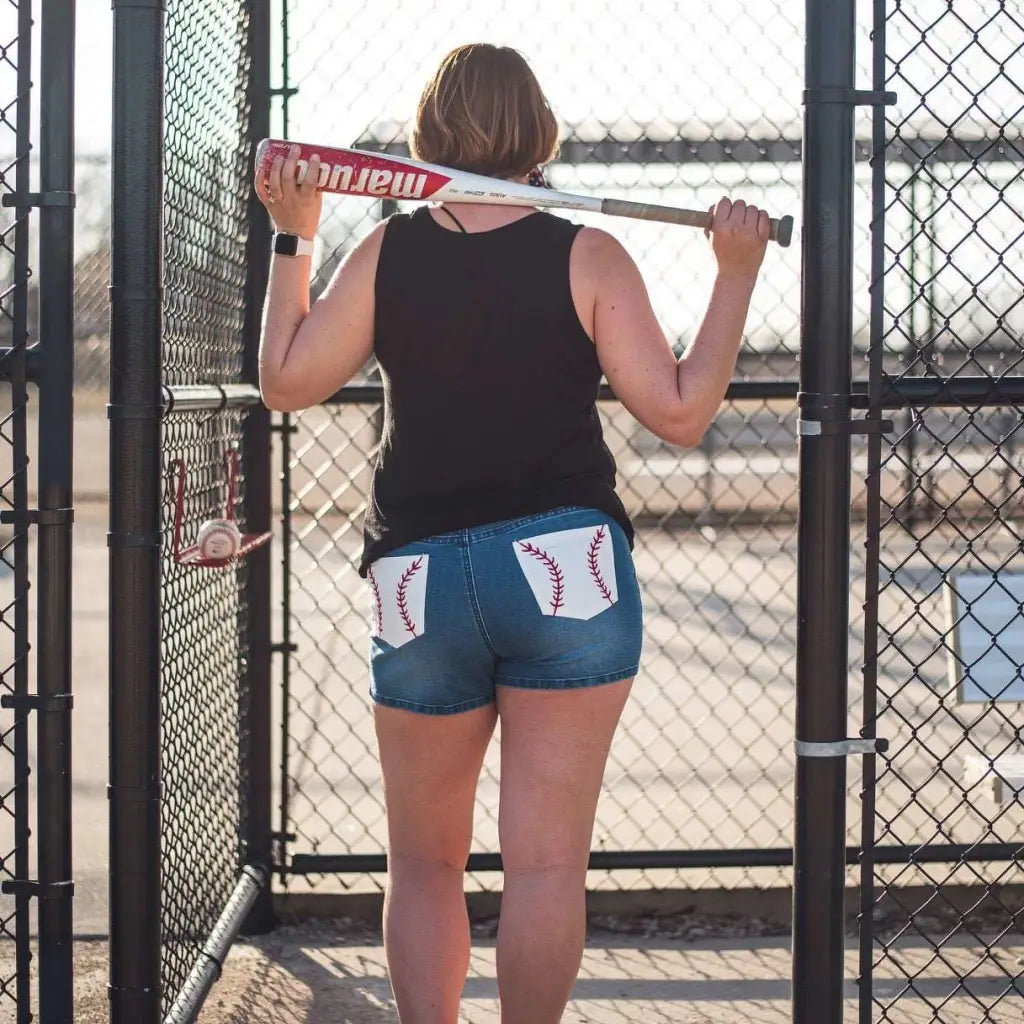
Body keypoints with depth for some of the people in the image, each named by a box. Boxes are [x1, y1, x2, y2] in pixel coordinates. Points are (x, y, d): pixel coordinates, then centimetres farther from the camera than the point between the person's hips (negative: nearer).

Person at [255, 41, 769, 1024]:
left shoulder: (385, 253, 3)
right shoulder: (587, 257, -1)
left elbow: (286, 379, 3)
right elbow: (680, 410, -5)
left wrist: (291, 240, 12)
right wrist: (736, 277, 4)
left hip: (419, 578, 2)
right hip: (565, 572, -2)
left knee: (424, 864, 14)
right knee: (545, 863, -1)